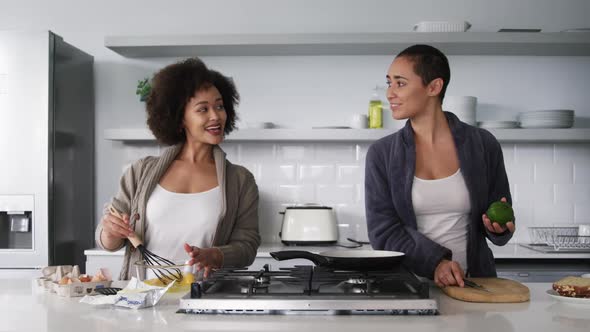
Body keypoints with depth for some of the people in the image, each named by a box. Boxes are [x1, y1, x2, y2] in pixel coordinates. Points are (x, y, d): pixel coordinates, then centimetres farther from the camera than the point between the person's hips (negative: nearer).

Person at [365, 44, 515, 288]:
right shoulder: (381, 154, 2)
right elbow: (382, 231, -3)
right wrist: (434, 262, -16)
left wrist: (498, 227, -10)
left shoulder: (482, 145, 3)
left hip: (472, 282, 2)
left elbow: (501, 223, 12)